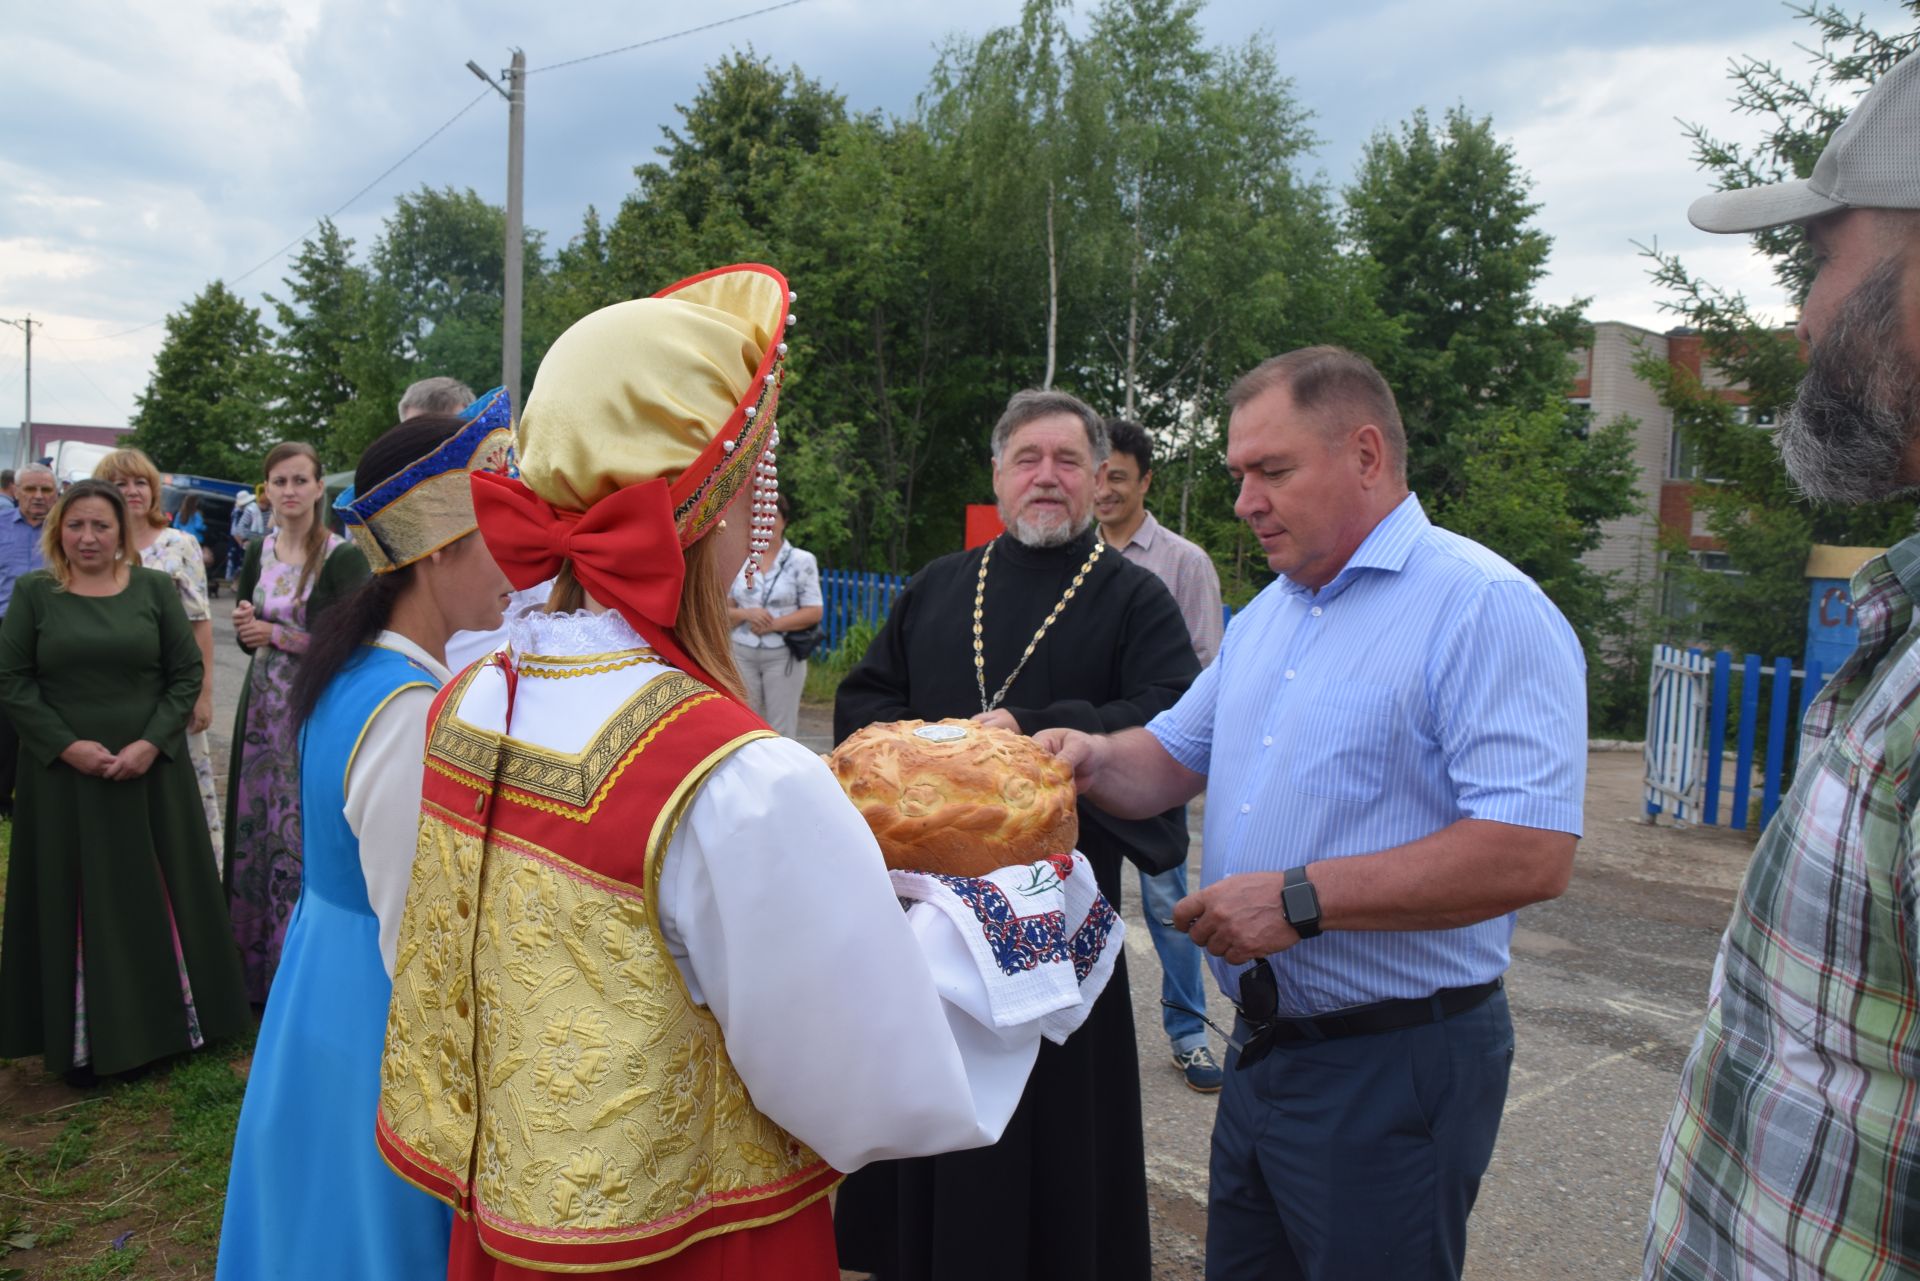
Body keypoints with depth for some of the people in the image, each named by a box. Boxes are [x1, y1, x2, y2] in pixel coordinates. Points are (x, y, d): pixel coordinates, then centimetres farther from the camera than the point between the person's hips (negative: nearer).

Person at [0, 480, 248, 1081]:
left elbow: (187, 673, 1)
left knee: (159, 894, 8)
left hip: (152, 770, 0)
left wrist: (152, 743, -11)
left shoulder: (155, 588, 2)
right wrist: (66, 745, -12)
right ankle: (85, 1039, 17)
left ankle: (171, 1020, 22)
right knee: (77, 904, 6)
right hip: (64, 773, 0)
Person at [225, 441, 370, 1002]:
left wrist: (277, 635, -13)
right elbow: (247, 634, 18)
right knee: (256, 826, 10)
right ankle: (256, 960, 24)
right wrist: (244, 623, -4)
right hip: (264, 706, 6)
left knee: (305, 835, -3)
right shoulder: (258, 553, 10)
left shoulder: (342, 556, -9)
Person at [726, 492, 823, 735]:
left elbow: (813, 612, -4)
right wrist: (747, 615, -11)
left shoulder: (801, 561, 1)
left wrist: (773, 624, -14)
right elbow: (724, 609, 10)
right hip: (742, 653, 3)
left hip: (783, 655, -3)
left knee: (781, 730, 0)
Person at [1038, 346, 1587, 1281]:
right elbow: (1173, 762, 17)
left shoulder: (1485, 608, -17)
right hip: (1261, 1051, 8)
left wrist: (1301, 899, -25)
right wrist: (1095, 757, -6)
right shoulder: (1266, 616, 12)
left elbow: (1532, 855, -25)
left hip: (1392, 1065, -8)